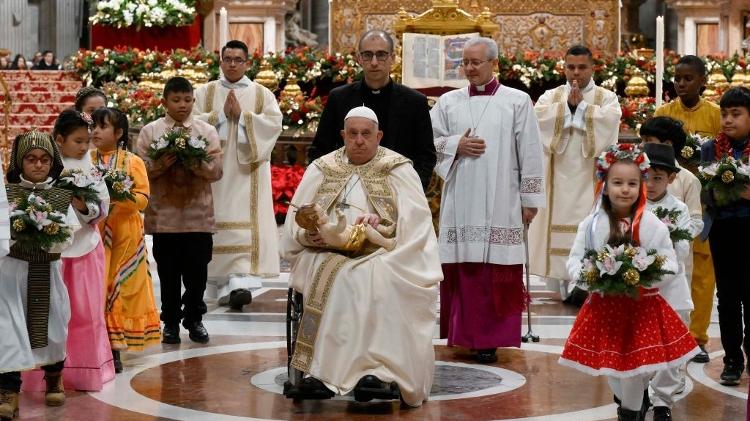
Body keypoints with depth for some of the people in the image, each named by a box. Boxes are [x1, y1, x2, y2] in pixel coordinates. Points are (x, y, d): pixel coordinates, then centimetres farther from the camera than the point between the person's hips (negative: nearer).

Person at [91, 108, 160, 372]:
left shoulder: (133, 162, 2)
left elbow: (143, 198, -5)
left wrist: (118, 197, -20)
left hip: (124, 236, -1)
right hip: (92, 233, 1)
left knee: (120, 289, 1)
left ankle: (114, 350, 8)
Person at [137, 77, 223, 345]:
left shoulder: (207, 131, 5)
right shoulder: (150, 131, 4)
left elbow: (216, 171, -1)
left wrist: (195, 162, -18)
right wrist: (160, 165, -19)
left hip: (199, 214, 1)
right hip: (164, 214, -1)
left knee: (197, 271, 5)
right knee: (168, 272, 6)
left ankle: (194, 319, 21)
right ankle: (171, 322, 17)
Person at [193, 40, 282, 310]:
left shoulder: (263, 95, 10)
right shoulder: (204, 93, 12)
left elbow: (274, 124, -4)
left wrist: (242, 115, -11)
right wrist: (221, 114, -10)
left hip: (248, 169, -1)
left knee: (246, 224, -12)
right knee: (219, 222, -1)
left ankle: (241, 282, -21)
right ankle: (226, 282, 8)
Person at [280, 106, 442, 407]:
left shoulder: (399, 170, 10)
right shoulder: (320, 170, 16)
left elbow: (413, 223, -1)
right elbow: (295, 225, 11)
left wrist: (382, 223, -20)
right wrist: (309, 235, -13)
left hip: (380, 256, -1)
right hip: (326, 256, 1)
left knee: (375, 278, -36)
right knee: (342, 277, -34)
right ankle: (373, 370, -36)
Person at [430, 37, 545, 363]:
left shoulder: (517, 102, 3)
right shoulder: (448, 102, 12)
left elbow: (530, 153, 1)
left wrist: (530, 199, -1)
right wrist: (456, 145, -7)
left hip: (500, 204, -2)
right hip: (460, 203, 3)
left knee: (497, 274, -4)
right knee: (462, 271, 2)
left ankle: (491, 339, 2)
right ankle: (465, 335, 12)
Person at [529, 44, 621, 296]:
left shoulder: (607, 97, 9)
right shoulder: (551, 96, 14)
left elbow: (610, 119, -12)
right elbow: (539, 116, -7)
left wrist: (581, 105, -7)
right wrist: (568, 104, -9)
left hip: (591, 175, -2)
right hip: (560, 176, 2)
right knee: (562, 218, -3)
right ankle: (565, 279, 1)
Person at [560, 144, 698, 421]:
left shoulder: (653, 226, -5)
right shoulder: (591, 225, -3)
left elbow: (669, 267, -4)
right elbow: (574, 262, 1)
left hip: (642, 305, -1)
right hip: (604, 305, 1)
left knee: (637, 363, -2)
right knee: (610, 362, 9)